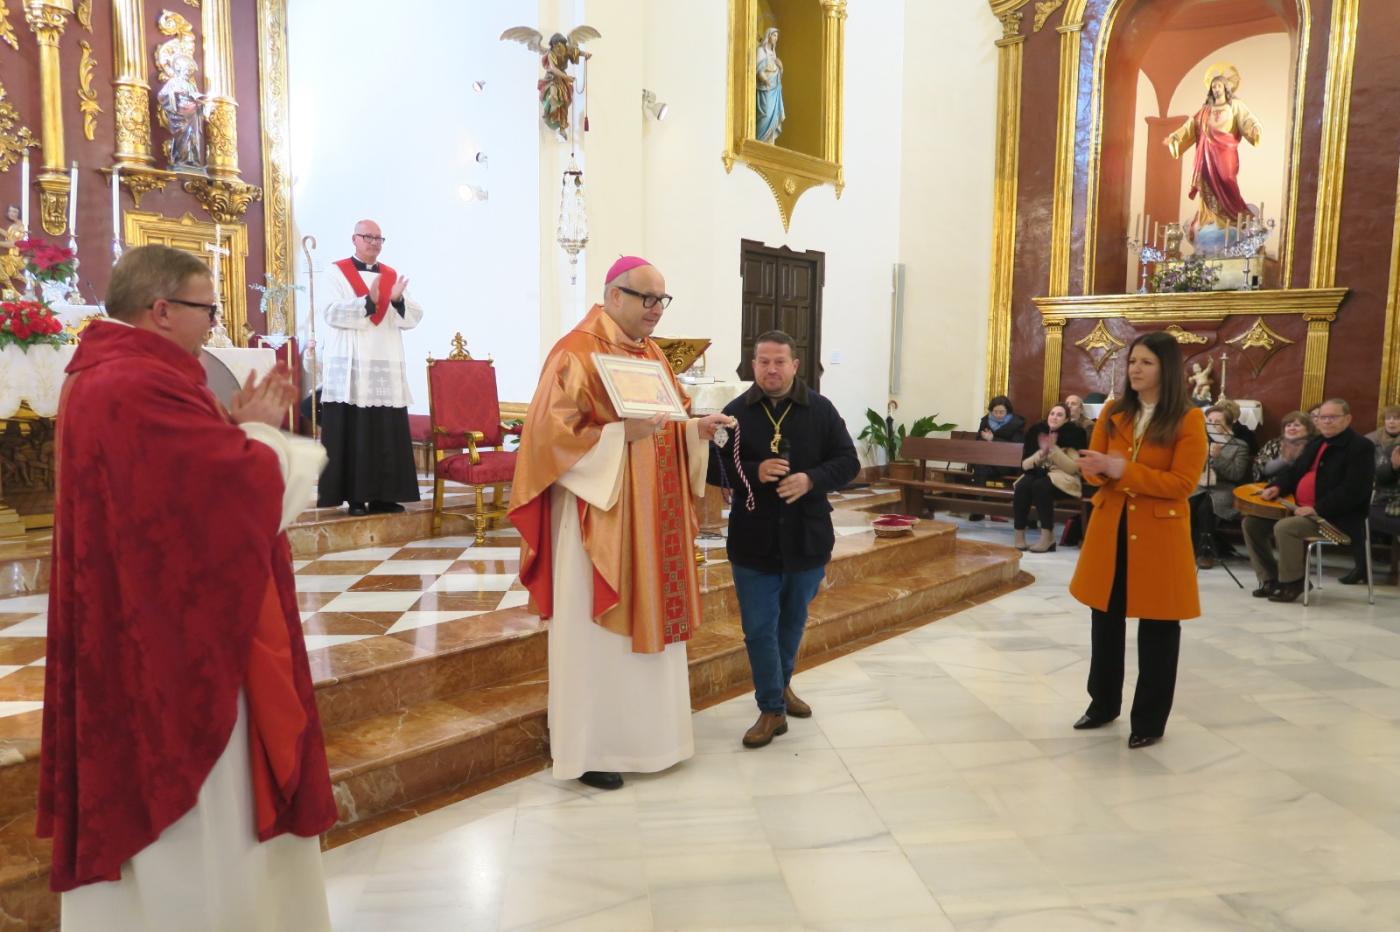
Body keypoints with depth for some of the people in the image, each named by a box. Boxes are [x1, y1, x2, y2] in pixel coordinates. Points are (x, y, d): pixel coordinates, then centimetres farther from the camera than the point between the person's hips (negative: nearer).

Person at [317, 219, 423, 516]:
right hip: (350, 369, -4)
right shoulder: (338, 273, 3)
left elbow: (413, 317, 6)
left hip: (387, 368, 4)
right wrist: (368, 302, -22)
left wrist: (398, 301, -14)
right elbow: (333, 314, -11)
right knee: (353, 433, -4)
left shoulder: (392, 276, 15)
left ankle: (382, 495, 9)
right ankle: (355, 496, 2)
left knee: (387, 433, 2)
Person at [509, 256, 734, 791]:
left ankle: (643, 734, 29)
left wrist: (696, 430, -1)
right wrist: (622, 433, -27)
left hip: (651, 516, 8)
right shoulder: (576, 353, -12)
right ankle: (588, 748, 16)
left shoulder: (652, 353, 13)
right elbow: (553, 433, -18)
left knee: (648, 621, 14)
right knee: (598, 632, 1)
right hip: (600, 514, -8)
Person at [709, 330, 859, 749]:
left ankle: (782, 685, 43)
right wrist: (755, 472, -23)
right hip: (753, 539, -1)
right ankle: (772, 709, 16)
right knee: (759, 627, 2)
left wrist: (811, 479, -20)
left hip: (807, 537, 2)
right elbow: (714, 468, -6)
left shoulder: (821, 410, -2)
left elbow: (848, 462, -2)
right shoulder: (735, 412, -3)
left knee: (793, 621, 19)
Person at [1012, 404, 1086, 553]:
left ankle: (1048, 537, -30)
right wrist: (1042, 452, -18)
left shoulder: (1073, 435, -6)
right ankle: (1019, 535, -26)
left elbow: (1073, 468, -15)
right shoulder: (1037, 431, 3)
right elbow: (1025, 465, -1)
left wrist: (1053, 449, -22)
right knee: (1022, 485, -29)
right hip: (1038, 474, 4)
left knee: (1041, 485, -35)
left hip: (1063, 479, -3)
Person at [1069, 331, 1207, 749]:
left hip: (1159, 533, -5)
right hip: (1109, 527, 5)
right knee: (1106, 618, 14)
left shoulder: (1189, 419, -7)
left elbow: (1182, 483, -13)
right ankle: (1103, 703, 30)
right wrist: (1094, 469, -14)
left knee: (1156, 627, 5)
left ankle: (1150, 720, 18)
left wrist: (1123, 470, -22)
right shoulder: (1113, 413, 8)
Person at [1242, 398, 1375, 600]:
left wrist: (1317, 509, -26)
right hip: (1300, 510, 9)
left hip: (1335, 518, -9)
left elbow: (1353, 491, -21)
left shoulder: (1361, 447, -9)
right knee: (1252, 522, -1)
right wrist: (1277, 487, 3)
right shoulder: (1316, 442, 17)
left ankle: (1292, 582, -13)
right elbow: (1295, 472, 26)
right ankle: (1270, 579, 7)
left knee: (1284, 528, -32)